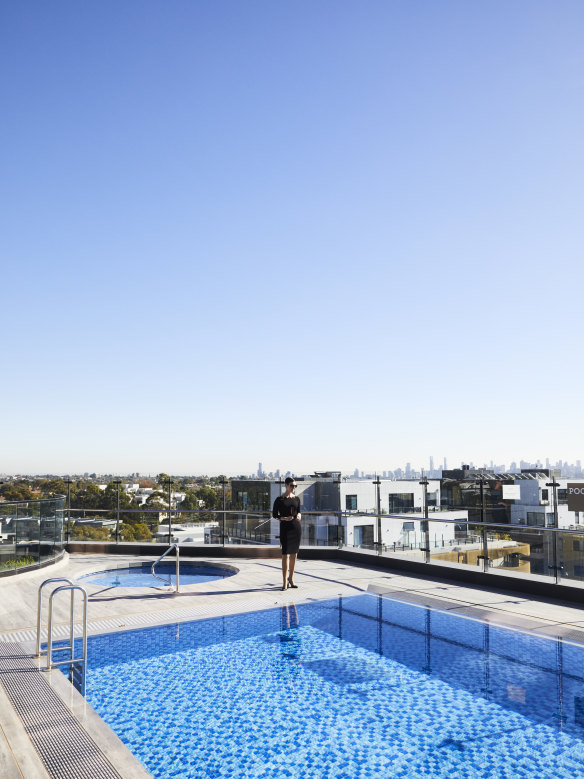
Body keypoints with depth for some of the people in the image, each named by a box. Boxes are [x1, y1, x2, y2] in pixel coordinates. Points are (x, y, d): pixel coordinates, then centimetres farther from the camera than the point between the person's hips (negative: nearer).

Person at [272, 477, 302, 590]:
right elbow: (274, 514, -2)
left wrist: (299, 515, -5)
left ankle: (291, 578, 22)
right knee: (285, 554, -7)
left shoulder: (297, 499, 8)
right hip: (285, 527, -4)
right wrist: (284, 518, -17)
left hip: (296, 527, 4)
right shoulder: (279, 499, -4)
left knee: (294, 554, 9)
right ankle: (285, 582, -4)